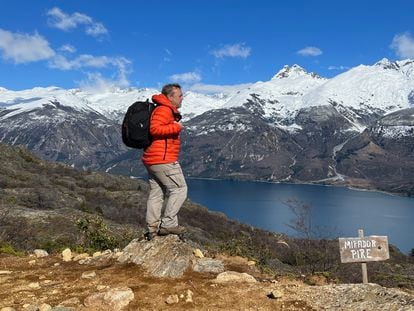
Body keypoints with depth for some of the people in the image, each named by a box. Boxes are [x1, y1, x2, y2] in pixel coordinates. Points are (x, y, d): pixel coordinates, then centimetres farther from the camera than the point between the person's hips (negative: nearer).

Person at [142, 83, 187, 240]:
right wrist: (176, 127, -17)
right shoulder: (164, 110, -12)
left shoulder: (167, 110, 21)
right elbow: (154, 129, -24)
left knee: (156, 193, 11)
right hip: (163, 159, -11)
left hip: (151, 159, 11)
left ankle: (152, 229, 14)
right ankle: (168, 224, -2)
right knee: (179, 189, -3)